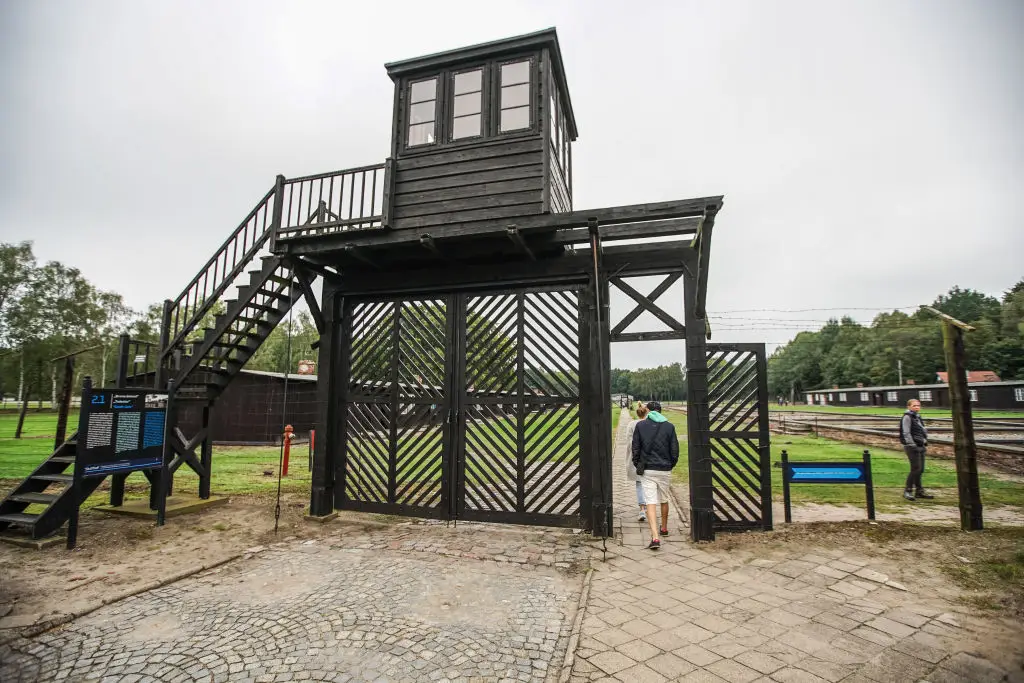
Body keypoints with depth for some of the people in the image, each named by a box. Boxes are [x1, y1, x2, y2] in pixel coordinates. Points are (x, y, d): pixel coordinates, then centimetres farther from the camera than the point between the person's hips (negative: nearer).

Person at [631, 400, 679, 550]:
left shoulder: (640, 425, -2)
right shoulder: (669, 426, -1)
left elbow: (635, 449, -2)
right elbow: (675, 451, 0)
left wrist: (638, 465, 12)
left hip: (647, 470, -2)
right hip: (665, 470, 2)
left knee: (651, 503, -4)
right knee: (664, 501, 21)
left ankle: (655, 537, -14)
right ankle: (664, 529, 38)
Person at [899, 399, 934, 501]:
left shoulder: (918, 417, 17)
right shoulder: (907, 417, -9)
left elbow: (923, 431, 24)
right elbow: (906, 433, -14)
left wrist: (925, 442, 15)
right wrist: (912, 445, -18)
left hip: (920, 446, 9)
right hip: (912, 446, -9)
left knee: (920, 469, 11)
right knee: (916, 468, -10)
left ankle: (919, 491, 20)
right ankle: (907, 490, -3)